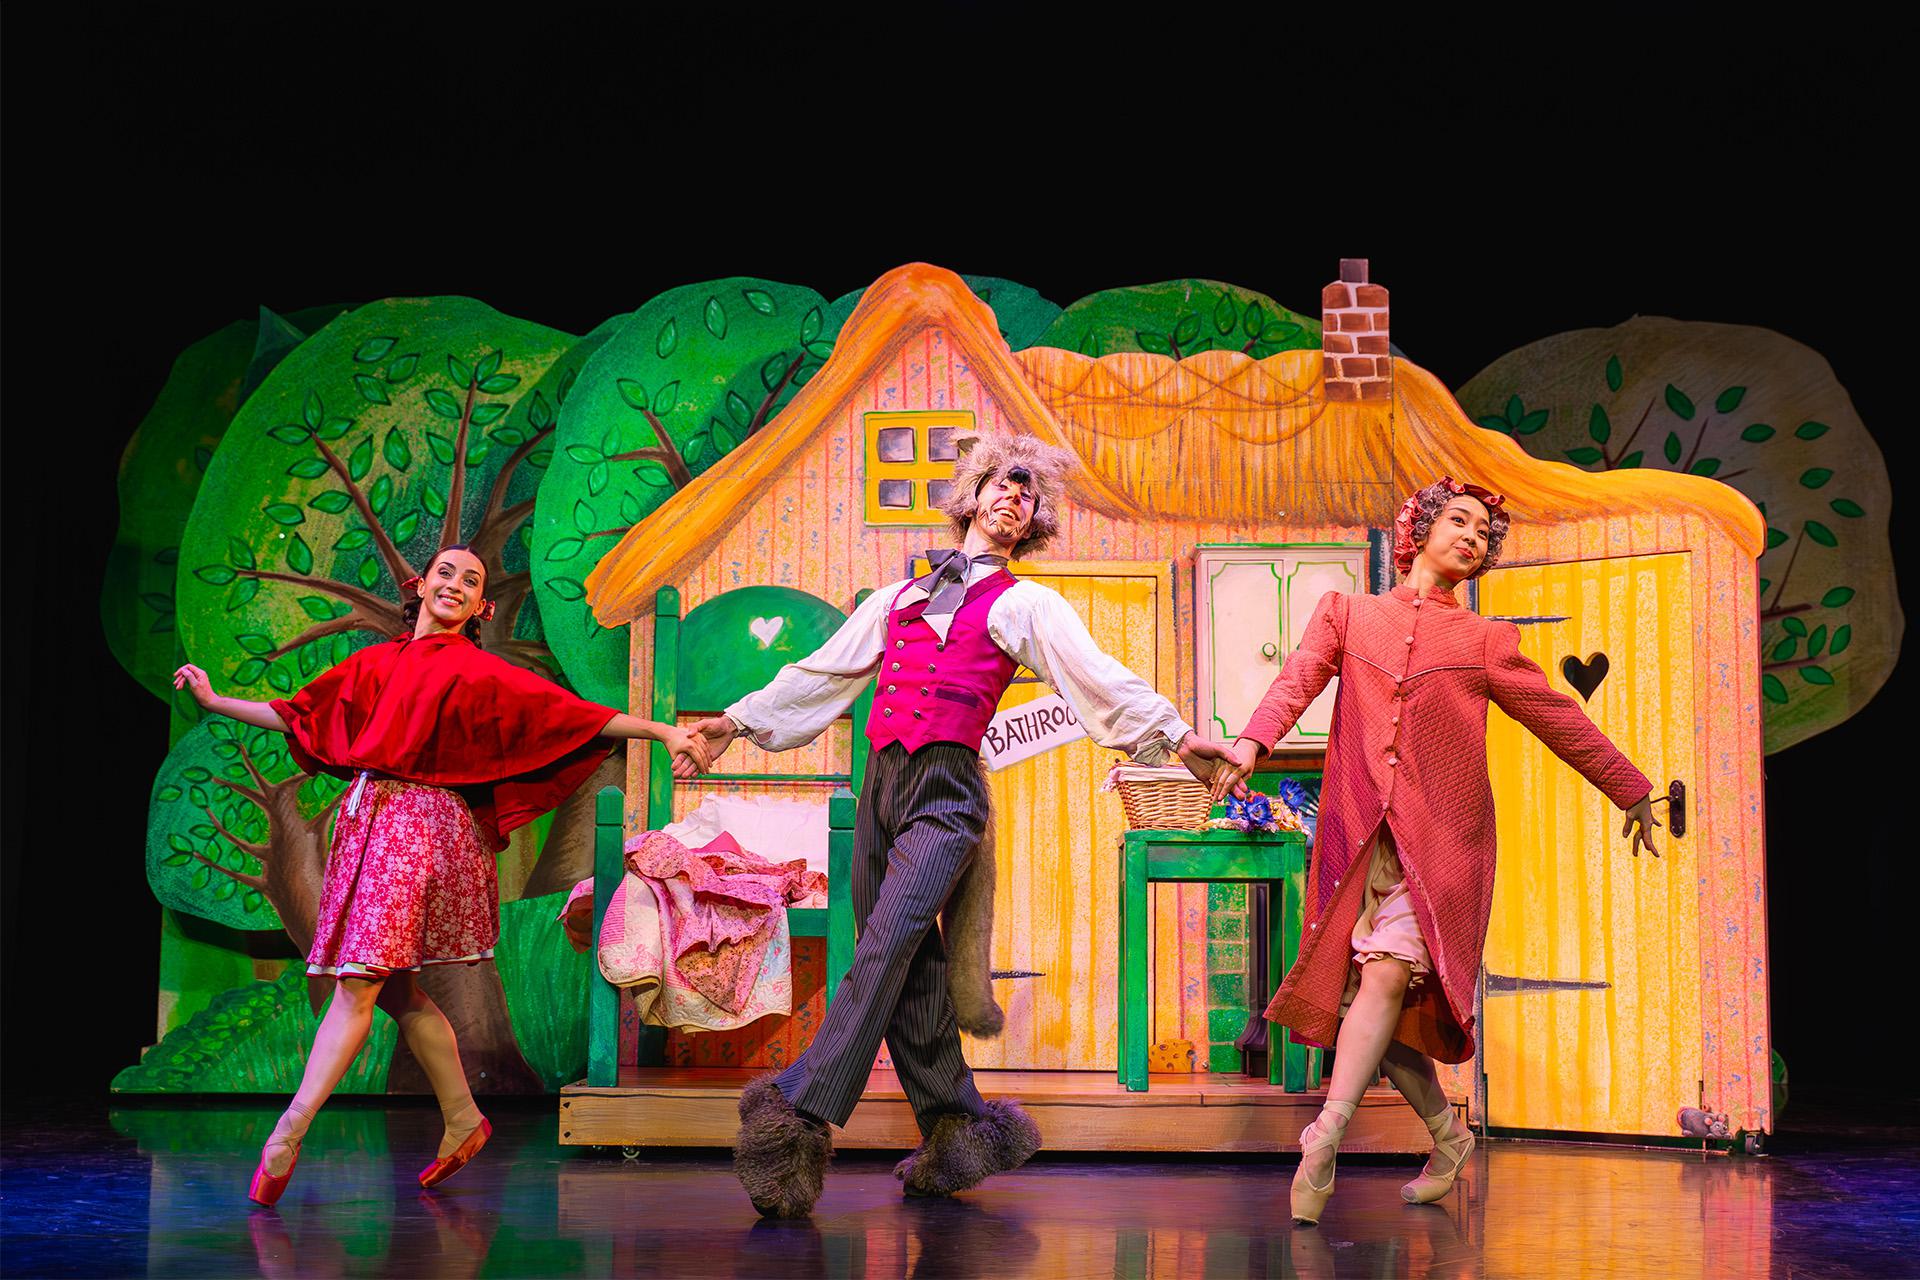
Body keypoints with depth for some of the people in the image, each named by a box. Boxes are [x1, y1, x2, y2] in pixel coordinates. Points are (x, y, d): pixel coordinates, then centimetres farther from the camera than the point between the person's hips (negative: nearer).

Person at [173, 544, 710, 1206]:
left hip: (421, 824, -6)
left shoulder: (481, 672, 4)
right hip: (364, 821, 6)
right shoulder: (375, 663, 17)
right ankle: (463, 1121, 22)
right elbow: (300, 714, 25)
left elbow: (573, 712, -1)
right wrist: (215, 700, 27)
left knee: (360, 983, -12)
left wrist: (662, 731, -8)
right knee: (396, 989, 8)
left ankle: (284, 1139, -13)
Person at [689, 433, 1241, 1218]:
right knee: (909, 977, 2)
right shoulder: (898, 599, 24)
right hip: (881, 787, 5)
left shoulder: (1024, 605, 11)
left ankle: (799, 1116, -27)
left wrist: (1175, 735, -10)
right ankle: (957, 1131, 10)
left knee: (884, 950, -19)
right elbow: (823, 674, 29)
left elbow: (1101, 680, 1)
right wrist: (741, 719, 28)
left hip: (947, 792, -5)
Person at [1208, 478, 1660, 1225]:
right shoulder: (1347, 614, 15)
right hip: (1358, 832, 2)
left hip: (1438, 835, -1)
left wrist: (1630, 791, 23)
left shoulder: (1484, 642, 14)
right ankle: (1447, 1135, 22)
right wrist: (1251, 744, -22)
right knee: (1378, 1001, 1)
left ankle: (1322, 1145, -23)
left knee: (1388, 973, -20)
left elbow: (1558, 719, 20)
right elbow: (1299, 679, -3)